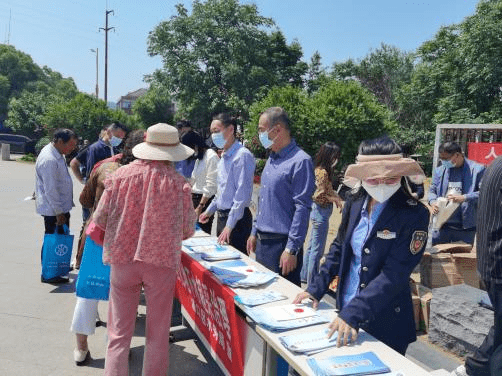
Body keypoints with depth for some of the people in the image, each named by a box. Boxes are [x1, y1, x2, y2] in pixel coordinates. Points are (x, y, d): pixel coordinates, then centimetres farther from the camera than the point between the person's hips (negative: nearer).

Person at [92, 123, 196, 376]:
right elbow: (187, 230, -2)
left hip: (122, 259, 1)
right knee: (157, 333, 14)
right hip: (162, 261, -1)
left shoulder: (121, 175, -5)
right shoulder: (178, 183, -9)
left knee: (119, 332, 12)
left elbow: (100, 219, -1)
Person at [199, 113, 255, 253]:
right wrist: (209, 210, 22)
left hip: (236, 219, -9)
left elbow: (242, 195, -21)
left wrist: (229, 226, -21)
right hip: (222, 216, 9)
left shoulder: (242, 155, -17)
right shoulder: (224, 157, 13)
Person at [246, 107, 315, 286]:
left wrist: (291, 249, -20)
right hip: (262, 242, 9)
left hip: (282, 244, -8)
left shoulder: (300, 161, -15)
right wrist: (255, 232, 18)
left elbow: (302, 208, -18)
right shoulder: (272, 159, 12)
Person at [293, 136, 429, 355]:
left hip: (385, 324, -5)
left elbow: (394, 274, -22)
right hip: (345, 310, 5)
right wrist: (316, 288, 1)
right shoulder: (354, 203, -2)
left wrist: (354, 313, -28)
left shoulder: (413, 214, -17)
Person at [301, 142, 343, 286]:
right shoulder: (323, 172, -19)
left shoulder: (320, 170, 10)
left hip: (319, 211, 10)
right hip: (321, 212, -10)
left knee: (312, 247, 19)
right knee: (317, 250, 0)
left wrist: (335, 197, 0)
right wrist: (335, 199, -9)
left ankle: (305, 276, 31)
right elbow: (319, 196, -22)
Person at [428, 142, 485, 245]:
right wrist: (433, 202, -6)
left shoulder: (477, 170, -4)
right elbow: (432, 190, 15)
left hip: (465, 227, -3)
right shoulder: (440, 170, 10)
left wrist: (464, 198, -22)